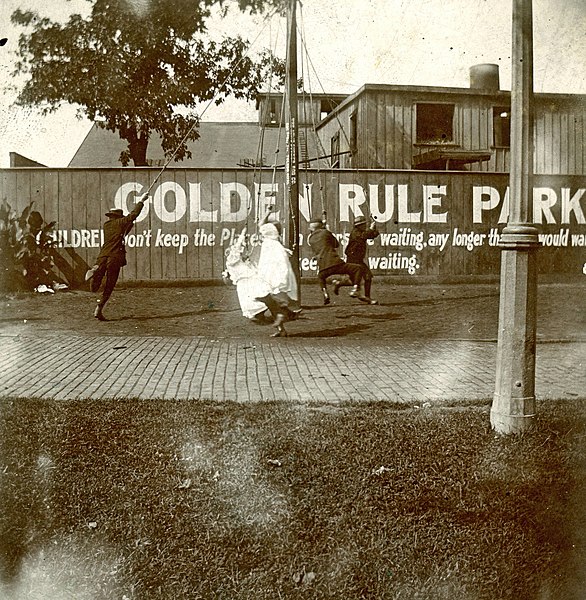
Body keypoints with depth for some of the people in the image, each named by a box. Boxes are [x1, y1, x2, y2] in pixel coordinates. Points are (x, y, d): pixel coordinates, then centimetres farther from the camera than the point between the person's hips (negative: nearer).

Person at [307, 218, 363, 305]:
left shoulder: (310, 239, 17)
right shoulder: (326, 232, 8)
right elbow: (337, 245, 22)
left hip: (322, 269, 4)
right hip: (335, 264, -4)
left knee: (321, 277, 38)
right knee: (357, 268, 9)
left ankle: (325, 293, 15)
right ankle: (355, 288, -9)